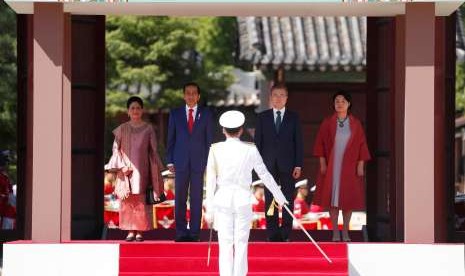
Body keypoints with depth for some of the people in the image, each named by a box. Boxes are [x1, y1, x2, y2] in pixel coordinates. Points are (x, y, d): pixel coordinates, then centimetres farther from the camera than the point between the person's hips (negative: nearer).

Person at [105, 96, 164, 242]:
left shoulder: (148, 129, 6)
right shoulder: (122, 129, 7)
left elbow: (153, 151, 7)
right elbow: (116, 149, 6)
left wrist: (155, 171, 1)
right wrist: (121, 166, -7)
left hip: (142, 169, 0)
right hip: (126, 169, 1)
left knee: (141, 200, -3)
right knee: (127, 200, -3)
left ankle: (140, 231, -1)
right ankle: (130, 231, 0)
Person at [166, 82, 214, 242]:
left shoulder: (206, 114, 7)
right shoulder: (175, 114, 9)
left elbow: (209, 139, 6)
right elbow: (171, 139, 9)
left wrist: (209, 161, -2)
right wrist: (170, 161, 2)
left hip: (199, 162, -1)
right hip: (181, 162, 1)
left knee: (197, 199, 0)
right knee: (180, 198, 1)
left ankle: (194, 232, 3)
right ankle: (181, 232, 7)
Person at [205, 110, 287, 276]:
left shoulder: (215, 149, -3)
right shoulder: (250, 150, -3)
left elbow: (211, 181, -2)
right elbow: (264, 175, 6)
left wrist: (209, 209, 4)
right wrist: (279, 196, 19)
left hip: (222, 200, 0)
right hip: (243, 200, 0)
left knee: (225, 245, 3)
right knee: (241, 244, 6)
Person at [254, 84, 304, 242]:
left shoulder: (293, 117, 6)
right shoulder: (262, 117, 8)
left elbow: (298, 142, 3)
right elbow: (257, 141, 7)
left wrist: (298, 165, -4)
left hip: (287, 165, -1)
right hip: (269, 164, 1)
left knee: (288, 200, -1)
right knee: (270, 201, 1)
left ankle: (285, 233, 3)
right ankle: (272, 233, 5)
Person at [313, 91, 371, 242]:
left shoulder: (355, 123, 3)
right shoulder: (327, 122, 2)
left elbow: (362, 144, 3)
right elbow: (320, 143, 3)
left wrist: (361, 165, -4)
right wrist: (322, 163, -5)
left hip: (350, 167, 0)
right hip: (331, 167, 0)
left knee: (348, 198, 2)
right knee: (332, 198, 1)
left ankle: (345, 231, 11)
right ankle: (335, 231, 7)